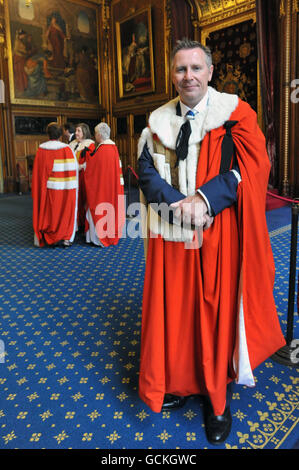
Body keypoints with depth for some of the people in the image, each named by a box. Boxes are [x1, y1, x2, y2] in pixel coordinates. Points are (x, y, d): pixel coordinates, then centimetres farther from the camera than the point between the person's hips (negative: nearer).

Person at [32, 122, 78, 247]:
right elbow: (74, 168, -3)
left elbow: (38, 171, -3)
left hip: (50, 188, 1)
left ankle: (52, 238, 15)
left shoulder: (41, 149, -5)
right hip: (66, 189, 0)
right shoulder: (67, 149, -6)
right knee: (66, 211, 11)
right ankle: (66, 238, 14)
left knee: (50, 211, 12)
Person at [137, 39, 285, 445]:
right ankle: (177, 382, 30)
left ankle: (218, 399, 24)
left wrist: (204, 199, -19)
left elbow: (253, 167, -7)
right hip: (171, 233, 3)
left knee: (217, 310, 5)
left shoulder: (235, 114, 2)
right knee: (172, 308, 9)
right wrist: (178, 204, -14)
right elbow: (146, 169, 2)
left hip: (218, 234, -2)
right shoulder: (159, 121, 11)